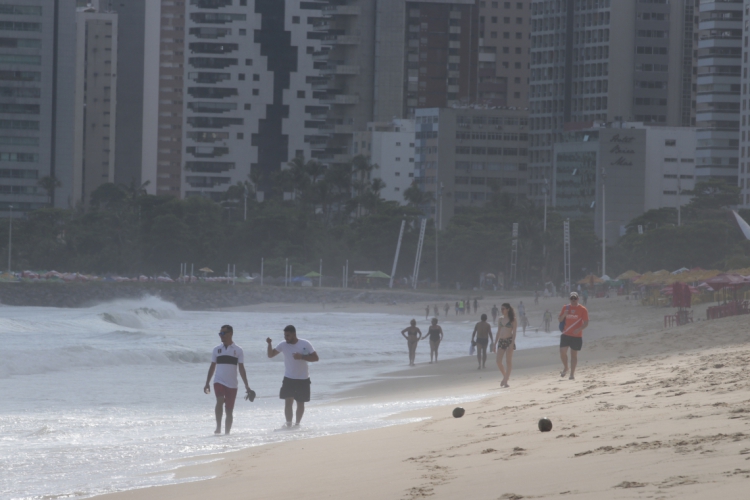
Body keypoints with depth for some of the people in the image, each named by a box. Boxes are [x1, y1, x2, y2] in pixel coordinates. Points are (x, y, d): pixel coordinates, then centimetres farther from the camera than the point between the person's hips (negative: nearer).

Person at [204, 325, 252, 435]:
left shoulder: (238, 350, 3)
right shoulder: (217, 349, 8)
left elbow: (241, 368, 2)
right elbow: (212, 367, 12)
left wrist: (246, 385, -4)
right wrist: (207, 383, 8)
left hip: (232, 384, 0)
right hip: (219, 381, 0)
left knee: (229, 410, 3)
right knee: (220, 400, -26)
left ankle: (227, 433, 11)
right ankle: (218, 427, -24)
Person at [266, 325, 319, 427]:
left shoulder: (305, 344, -8)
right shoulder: (283, 345, -1)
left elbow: (316, 358, -8)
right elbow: (270, 354, 4)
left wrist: (302, 357, -21)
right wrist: (269, 344, -15)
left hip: (303, 380, -1)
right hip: (289, 379, 1)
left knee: (300, 403, 8)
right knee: (288, 402, -12)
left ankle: (297, 424, 23)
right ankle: (288, 425, -10)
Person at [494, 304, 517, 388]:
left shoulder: (512, 319, -3)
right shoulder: (501, 319, 12)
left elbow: (514, 332, -8)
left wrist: (512, 343, -19)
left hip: (509, 340, -5)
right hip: (501, 341, 5)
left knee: (508, 361, -4)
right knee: (498, 362, -3)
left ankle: (506, 381, -2)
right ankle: (505, 376, 19)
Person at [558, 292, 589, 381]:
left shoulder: (583, 309, -3)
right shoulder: (566, 308, 7)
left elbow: (586, 323, -6)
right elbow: (559, 320, 11)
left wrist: (579, 329, -23)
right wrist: (564, 315, -11)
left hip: (577, 336, -3)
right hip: (566, 334, 3)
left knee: (574, 354, 3)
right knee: (562, 351, -7)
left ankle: (572, 373, 8)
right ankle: (565, 368, 17)